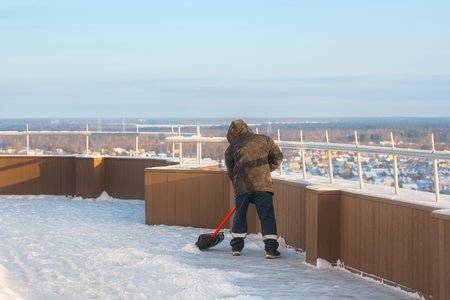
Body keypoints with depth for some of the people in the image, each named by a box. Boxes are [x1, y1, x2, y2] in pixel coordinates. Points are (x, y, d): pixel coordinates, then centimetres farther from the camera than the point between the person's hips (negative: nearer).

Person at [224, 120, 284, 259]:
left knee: (239, 216, 15)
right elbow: (277, 156, 10)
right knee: (267, 216, 0)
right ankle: (271, 248, -8)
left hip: (242, 187, 1)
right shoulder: (263, 140, 10)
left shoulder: (230, 149, 9)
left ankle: (236, 247, 20)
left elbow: (231, 172, 12)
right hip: (263, 185, -1)